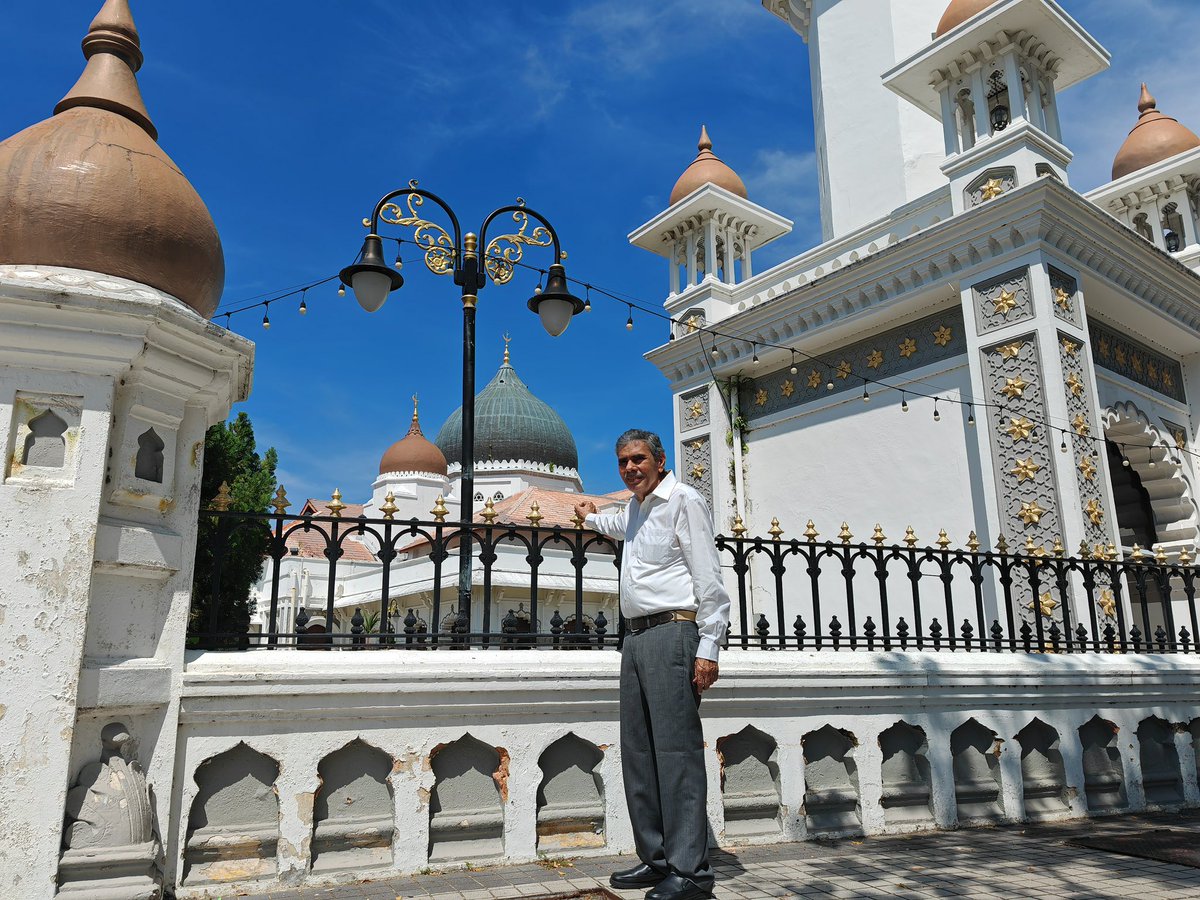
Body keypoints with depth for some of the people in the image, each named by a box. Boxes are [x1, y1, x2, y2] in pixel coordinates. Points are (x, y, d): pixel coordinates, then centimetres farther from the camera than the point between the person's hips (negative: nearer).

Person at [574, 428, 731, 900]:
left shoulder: (684, 501, -5)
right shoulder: (635, 508, 20)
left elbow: (709, 578, -11)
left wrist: (708, 647, -17)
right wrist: (592, 516, 64)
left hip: (672, 632, -9)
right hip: (635, 636, 9)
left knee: (677, 749, -10)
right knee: (637, 751, 8)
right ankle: (656, 859, 16)